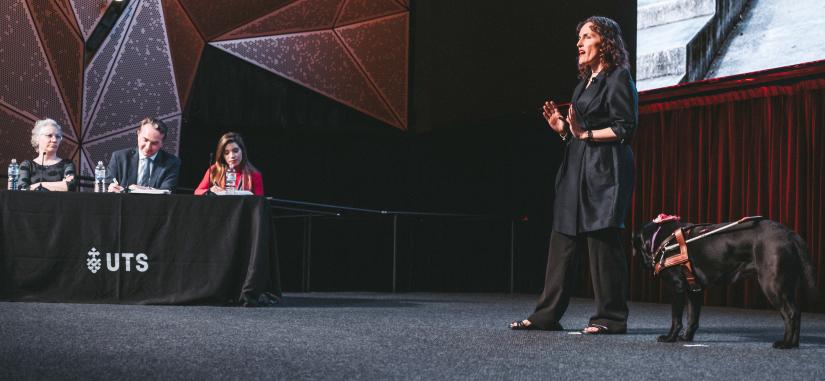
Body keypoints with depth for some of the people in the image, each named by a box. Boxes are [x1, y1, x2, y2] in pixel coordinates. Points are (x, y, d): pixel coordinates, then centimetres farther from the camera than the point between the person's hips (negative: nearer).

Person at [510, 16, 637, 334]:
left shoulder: (617, 78, -4)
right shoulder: (584, 84, 21)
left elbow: (624, 129, -12)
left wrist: (586, 133, -14)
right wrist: (563, 129, 6)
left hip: (604, 170, -9)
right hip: (576, 170, 9)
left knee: (602, 240, -9)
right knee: (563, 239, 6)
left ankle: (611, 318, -2)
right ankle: (546, 315, 9)